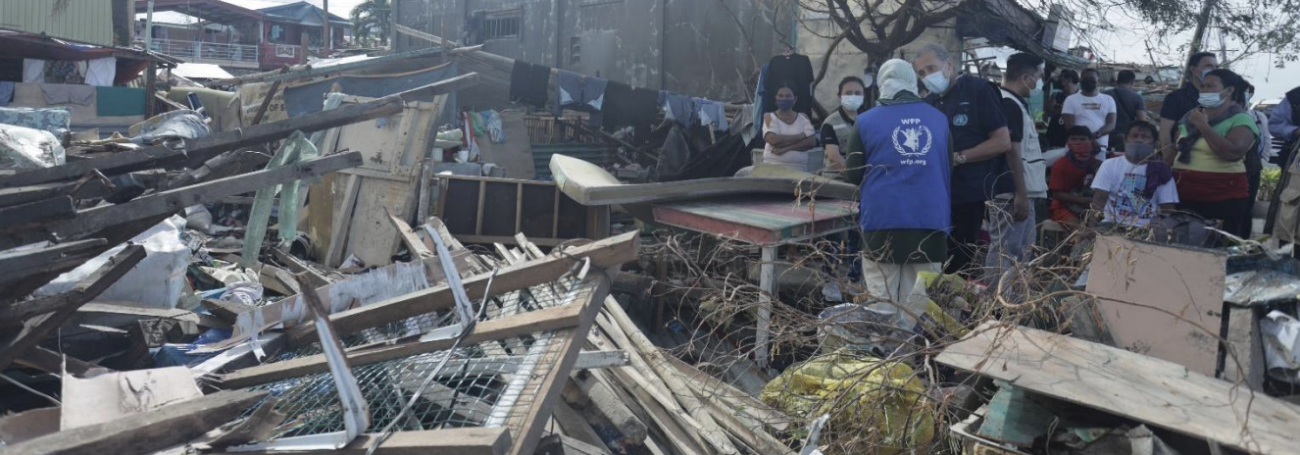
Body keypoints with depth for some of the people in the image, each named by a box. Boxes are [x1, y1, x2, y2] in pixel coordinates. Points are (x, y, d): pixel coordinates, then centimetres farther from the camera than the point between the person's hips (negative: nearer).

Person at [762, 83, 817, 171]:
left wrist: (786, 147, -12)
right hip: (773, 167, -2)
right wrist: (801, 136, -8)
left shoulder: (803, 117, 10)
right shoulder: (769, 117, 4)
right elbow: (773, 140, -13)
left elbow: (811, 142, -3)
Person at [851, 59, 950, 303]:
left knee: (882, 302, 2)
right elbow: (949, 170, 19)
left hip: (882, 219, -2)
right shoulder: (939, 119, 10)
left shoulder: (866, 121, 2)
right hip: (930, 220, 2)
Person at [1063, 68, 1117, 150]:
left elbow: (1111, 124, 2)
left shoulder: (1108, 99, 12)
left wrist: (1096, 134, -19)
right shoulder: (1071, 100, 7)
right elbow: (1069, 126, -2)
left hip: (1101, 147, 2)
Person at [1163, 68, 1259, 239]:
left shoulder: (1241, 120, -6)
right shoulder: (1191, 116, 12)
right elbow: (1174, 149, 20)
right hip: (1182, 194, 6)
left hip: (1223, 198, -6)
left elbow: (1233, 153, -22)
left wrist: (1203, 126, -16)